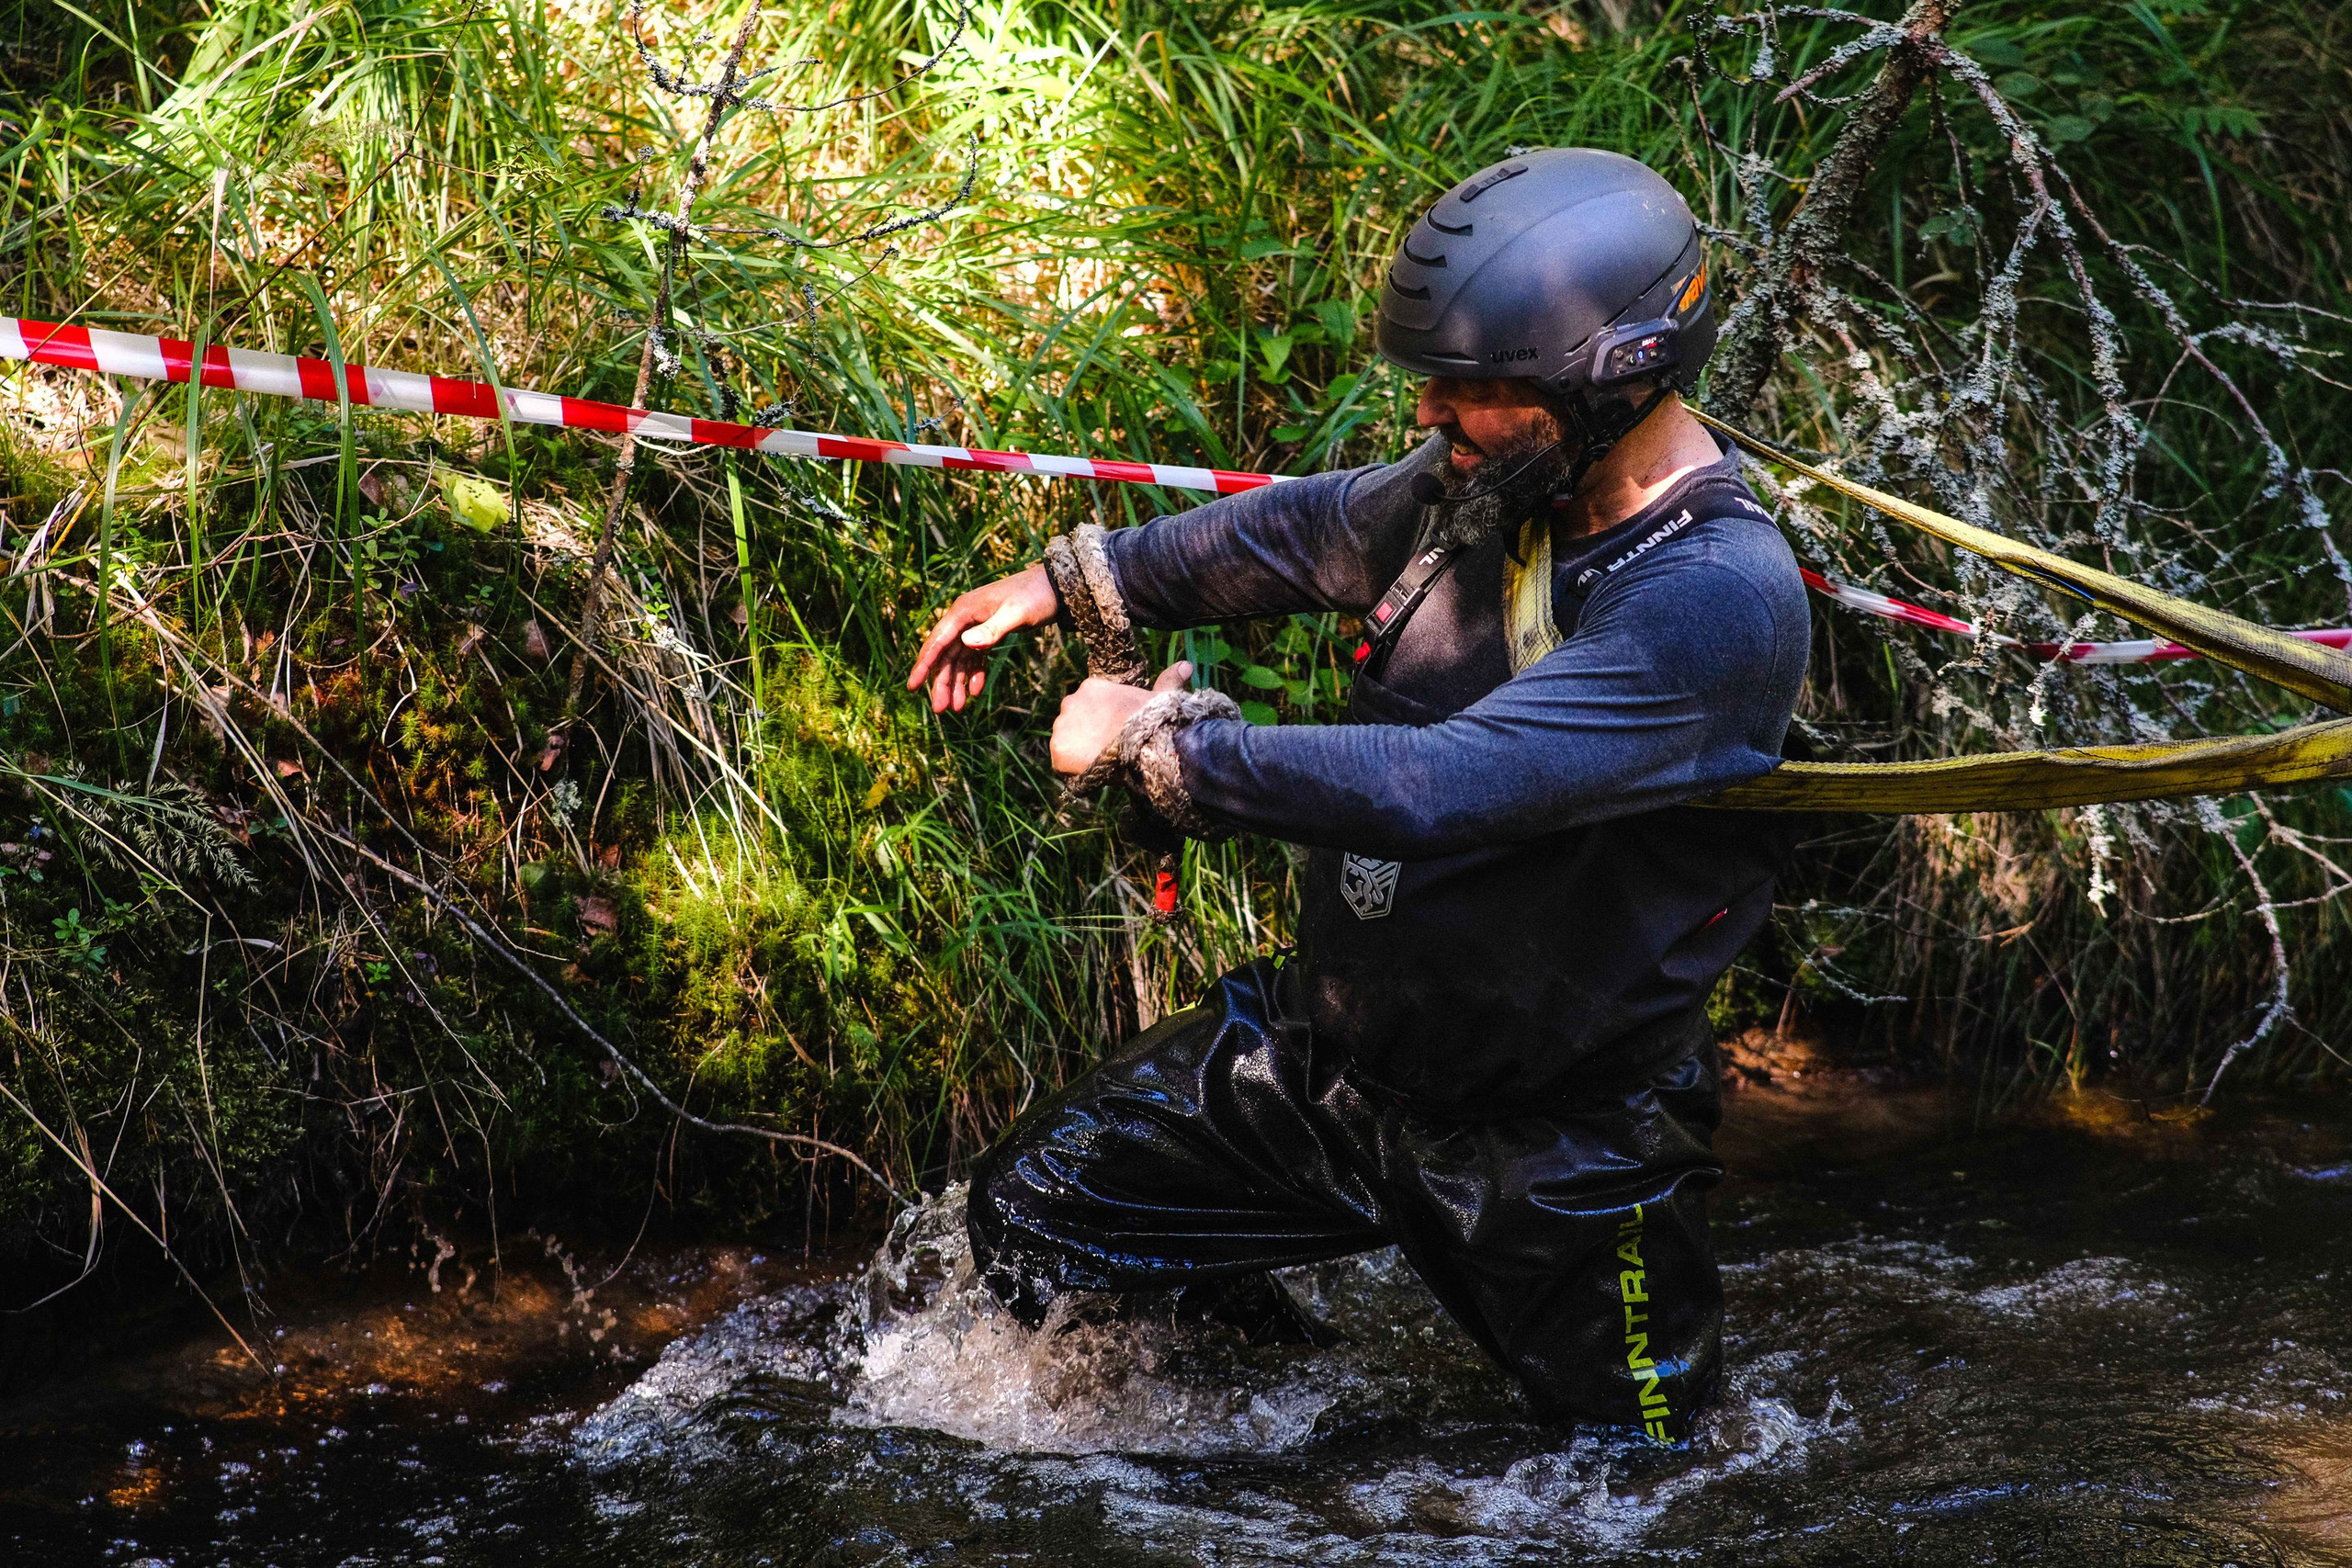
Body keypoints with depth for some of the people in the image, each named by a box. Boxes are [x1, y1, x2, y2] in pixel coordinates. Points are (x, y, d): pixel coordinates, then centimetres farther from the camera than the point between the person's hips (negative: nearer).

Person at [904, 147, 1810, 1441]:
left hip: (1549, 1136, -6)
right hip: (1327, 1037, 6)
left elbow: (1439, 789, -37)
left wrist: (1155, 742, -28)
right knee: (1026, 1214, 7)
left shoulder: (1720, 601, -30)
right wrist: (1070, 584, 14)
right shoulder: (1491, 482, -6)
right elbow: (1304, 534, 16)